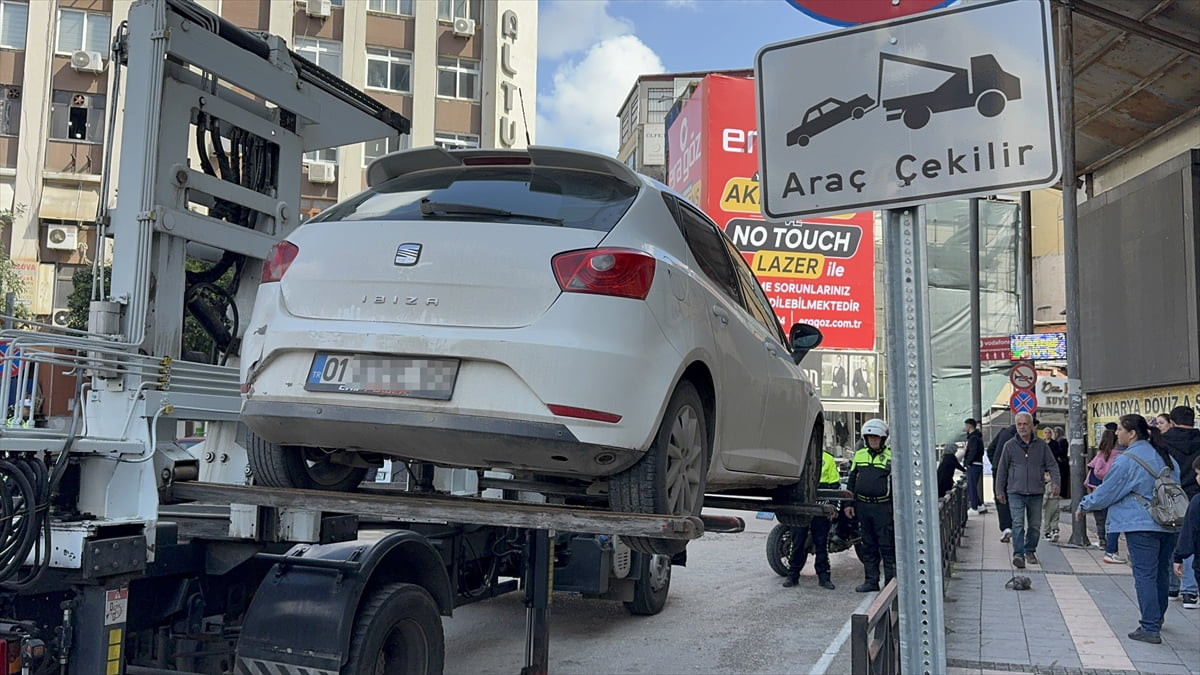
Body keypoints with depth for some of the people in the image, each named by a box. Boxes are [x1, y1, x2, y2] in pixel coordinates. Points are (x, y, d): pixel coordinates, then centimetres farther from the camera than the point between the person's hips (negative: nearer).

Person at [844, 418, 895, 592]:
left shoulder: (892, 456, -1)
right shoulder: (859, 455, 13)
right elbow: (851, 481, 18)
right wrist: (849, 503, 13)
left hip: (883, 507, -5)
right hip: (862, 506, 5)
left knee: (887, 546, -3)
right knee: (868, 546, 10)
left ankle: (891, 581, 4)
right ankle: (871, 580, 17)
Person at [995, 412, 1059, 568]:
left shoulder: (1041, 445, 5)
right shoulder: (1010, 445, 2)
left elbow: (1052, 465, 7)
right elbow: (1002, 470, 7)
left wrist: (1055, 482, -10)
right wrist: (999, 491, 6)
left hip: (1036, 493, 2)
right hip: (1016, 492, -2)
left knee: (1035, 525, 10)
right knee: (1018, 524, -12)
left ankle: (1030, 551, 26)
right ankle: (1018, 554, -13)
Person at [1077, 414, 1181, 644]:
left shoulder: (1127, 460, -14)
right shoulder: (1165, 457, 10)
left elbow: (1106, 493, -9)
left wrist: (1084, 506, 6)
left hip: (1142, 526, -8)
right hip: (1169, 524, 8)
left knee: (1145, 575, -5)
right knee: (1161, 573, 18)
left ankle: (1150, 628, -7)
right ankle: (1156, 619, 33)